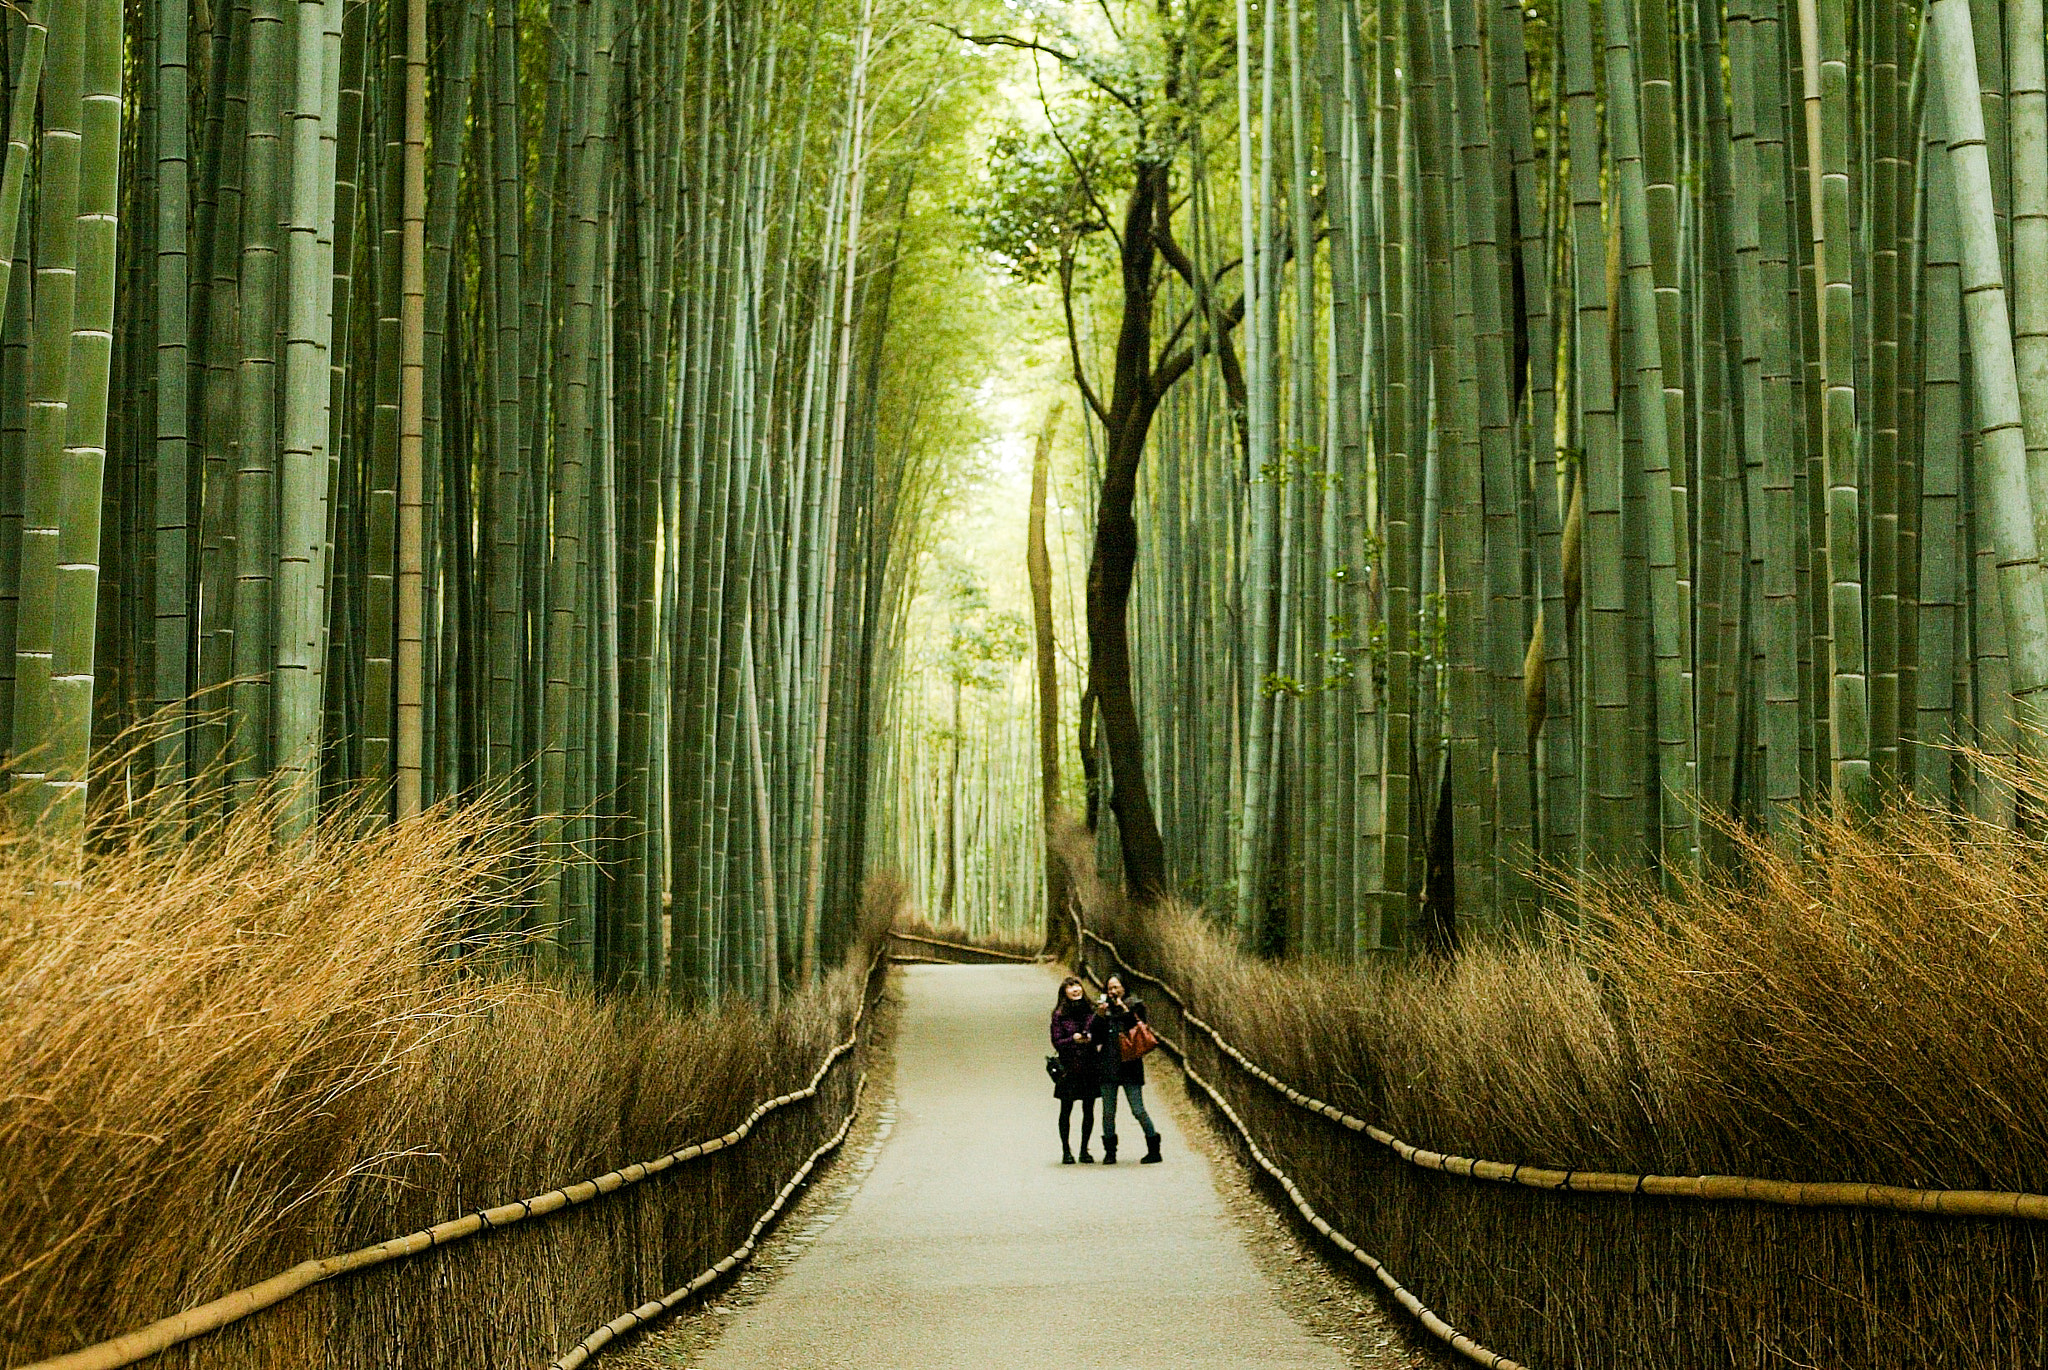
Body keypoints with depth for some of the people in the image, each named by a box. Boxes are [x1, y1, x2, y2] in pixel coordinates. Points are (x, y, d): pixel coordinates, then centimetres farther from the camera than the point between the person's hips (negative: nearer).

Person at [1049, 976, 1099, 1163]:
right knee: (1066, 1110, 3)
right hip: (1069, 1068, -3)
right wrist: (1074, 1039, -20)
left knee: (1089, 1110, 4)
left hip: (1089, 1067, 3)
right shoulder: (1060, 1015, -2)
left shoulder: (1091, 1012, 6)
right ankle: (1066, 1150, 12)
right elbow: (1056, 1042, -4)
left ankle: (1084, 1150, 15)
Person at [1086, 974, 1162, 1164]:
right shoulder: (1104, 1008, 11)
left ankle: (1154, 1149, 2)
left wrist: (1125, 1011, -12)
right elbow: (1094, 1036, 3)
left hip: (1130, 1065, -3)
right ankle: (1110, 1151, 12)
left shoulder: (1134, 1006, 5)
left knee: (1138, 1110, -6)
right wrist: (1100, 1015, -11)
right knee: (1108, 1112, 3)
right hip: (1108, 1066, 3)